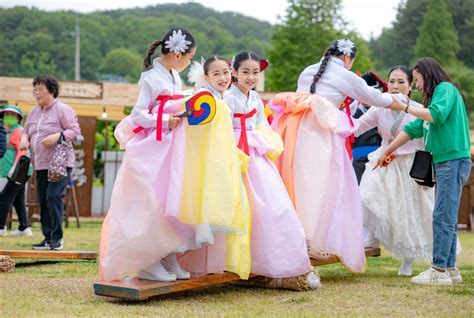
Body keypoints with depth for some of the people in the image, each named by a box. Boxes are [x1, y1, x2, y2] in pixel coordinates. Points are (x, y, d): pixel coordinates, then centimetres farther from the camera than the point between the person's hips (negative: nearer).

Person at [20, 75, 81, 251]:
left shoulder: (62, 109, -6)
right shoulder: (33, 112, 16)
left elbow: (75, 130, -9)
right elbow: (26, 130, 23)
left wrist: (58, 136, -23)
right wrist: (24, 138, 1)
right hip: (40, 164, 8)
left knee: (54, 197, -16)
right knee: (43, 200, 7)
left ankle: (57, 238, -9)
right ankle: (48, 238, 15)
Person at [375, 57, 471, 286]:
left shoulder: (446, 89, -3)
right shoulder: (434, 95, 23)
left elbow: (437, 114, -21)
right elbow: (414, 129, 23)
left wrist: (404, 108, -13)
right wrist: (387, 151, 23)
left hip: (453, 160, -9)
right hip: (443, 163, 9)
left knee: (443, 217, -12)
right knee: (447, 218, 7)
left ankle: (439, 270, -12)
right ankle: (449, 268, 9)